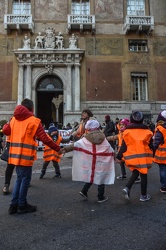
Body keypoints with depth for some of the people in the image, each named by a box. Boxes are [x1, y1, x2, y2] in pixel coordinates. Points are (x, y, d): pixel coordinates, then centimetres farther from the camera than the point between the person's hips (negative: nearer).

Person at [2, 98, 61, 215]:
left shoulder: (14, 119, 9)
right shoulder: (34, 121, -10)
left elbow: (6, 131, 22)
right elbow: (45, 138, -12)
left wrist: (6, 125, 44)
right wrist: (57, 148, -3)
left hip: (15, 154, 7)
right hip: (26, 155, -7)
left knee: (19, 178, 18)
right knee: (25, 179, 6)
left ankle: (14, 205, 24)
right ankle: (22, 206, 17)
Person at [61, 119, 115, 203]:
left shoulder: (86, 139, -4)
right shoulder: (103, 138, 0)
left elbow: (75, 144, -12)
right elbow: (111, 150, 4)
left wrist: (66, 148, -12)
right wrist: (114, 156, 17)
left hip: (89, 162, 1)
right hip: (101, 163, -1)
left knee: (91, 176, 22)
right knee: (101, 178, 10)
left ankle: (84, 191, 15)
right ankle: (101, 197, 17)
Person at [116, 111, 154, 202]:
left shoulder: (127, 132, -3)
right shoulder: (147, 132, -2)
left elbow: (123, 146, -2)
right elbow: (151, 146, 3)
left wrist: (119, 157, 5)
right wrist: (152, 156, 15)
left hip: (131, 157, 2)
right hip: (143, 157, -1)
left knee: (135, 173, 20)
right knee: (143, 175, 11)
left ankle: (127, 188, 2)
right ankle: (144, 195, 21)